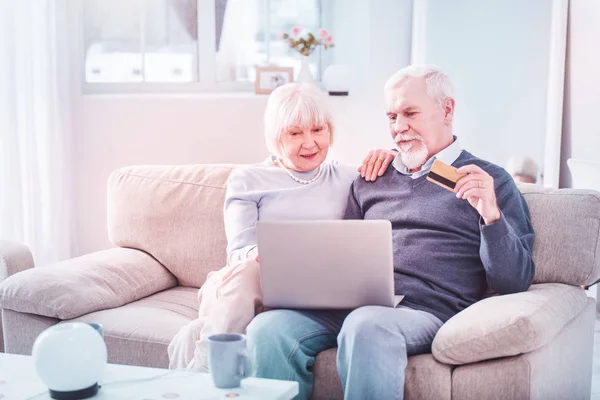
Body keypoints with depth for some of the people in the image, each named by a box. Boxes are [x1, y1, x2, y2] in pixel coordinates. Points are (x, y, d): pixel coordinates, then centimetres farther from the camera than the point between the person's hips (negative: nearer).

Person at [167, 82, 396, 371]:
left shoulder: (349, 178, 19)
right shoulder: (247, 180, 14)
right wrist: (256, 254, -24)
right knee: (245, 271, -38)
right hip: (249, 283, 1)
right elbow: (238, 251, 2)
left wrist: (390, 155, 6)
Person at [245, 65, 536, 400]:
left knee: (367, 325, -38)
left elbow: (516, 282, 3)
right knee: (268, 327, -24)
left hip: (426, 310, -4)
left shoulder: (490, 181, 11)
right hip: (351, 304, 4)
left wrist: (491, 215, -14)